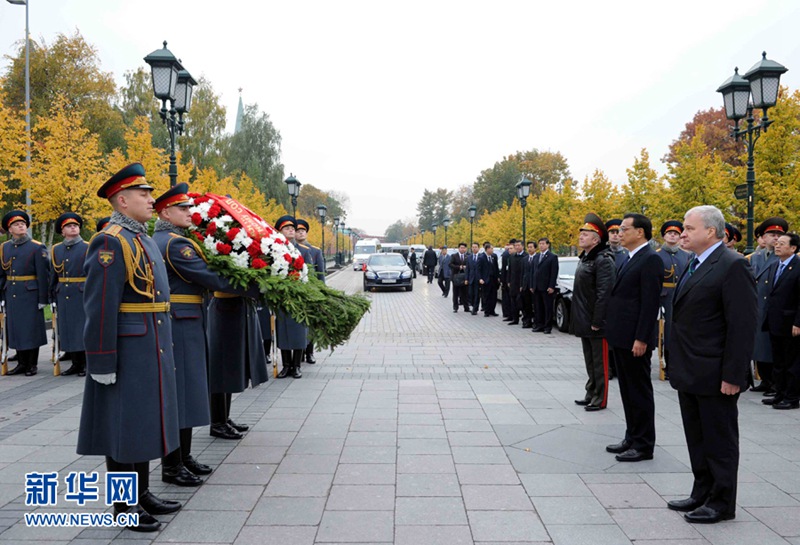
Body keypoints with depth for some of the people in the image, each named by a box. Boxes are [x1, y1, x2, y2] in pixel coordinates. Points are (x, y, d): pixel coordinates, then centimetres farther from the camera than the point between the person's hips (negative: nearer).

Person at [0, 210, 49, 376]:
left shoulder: (37, 247, -6)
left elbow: (43, 275, -8)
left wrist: (43, 299, -11)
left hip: (30, 295, -5)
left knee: (32, 329, 1)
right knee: (15, 329, 9)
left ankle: (33, 364, 11)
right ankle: (22, 363, 20)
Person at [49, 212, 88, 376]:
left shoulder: (87, 248, -2)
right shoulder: (56, 249, 11)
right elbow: (54, 275, 15)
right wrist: (53, 295, 11)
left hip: (82, 295, -5)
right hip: (63, 296, 5)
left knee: (83, 329, -1)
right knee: (67, 329, 8)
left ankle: (85, 364, 8)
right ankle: (75, 363, 17)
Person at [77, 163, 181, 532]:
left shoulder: (144, 240, 14)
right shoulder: (110, 242, -15)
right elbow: (100, 307, -19)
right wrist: (103, 363, -20)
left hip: (151, 350, 9)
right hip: (127, 352, -9)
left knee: (144, 422, 16)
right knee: (123, 426, 3)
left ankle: (143, 494, 28)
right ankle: (124, 505, 16)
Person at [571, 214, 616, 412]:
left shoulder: (603, 260, -16)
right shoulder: (584, 259, 13)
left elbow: (604, 294, -21)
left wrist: (596, 322, -21)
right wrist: (578, 318, 15)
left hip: (595, 323, -9)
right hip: (584, 321, 9)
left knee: (599, 362, 2)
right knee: (589, 361, 17)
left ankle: (600, 400, 11)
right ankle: (591, 394, 28)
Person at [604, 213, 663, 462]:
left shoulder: (650, 260, -13)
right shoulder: (629, 259, 15)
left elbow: (650, 302, -19)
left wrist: (641, 339, -21)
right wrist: (612, 330, 15)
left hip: (635, 339, -9)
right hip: (621, 337, 9)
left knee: (640, 392, 1)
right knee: (628, 390, 16)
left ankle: (644, 445, 12)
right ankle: (632, 438, 27)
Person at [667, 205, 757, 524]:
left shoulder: (732, 267, -15)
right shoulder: (695, 266, 12)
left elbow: (743, 326, -19)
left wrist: (732, 376, -19)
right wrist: (677, 366, 15)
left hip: (714, 376, -9)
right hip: (690, 374, 9)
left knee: (720, 441, 6)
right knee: (697, 440, 18)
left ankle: (722, 503, 20)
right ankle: (702, 494, 32)